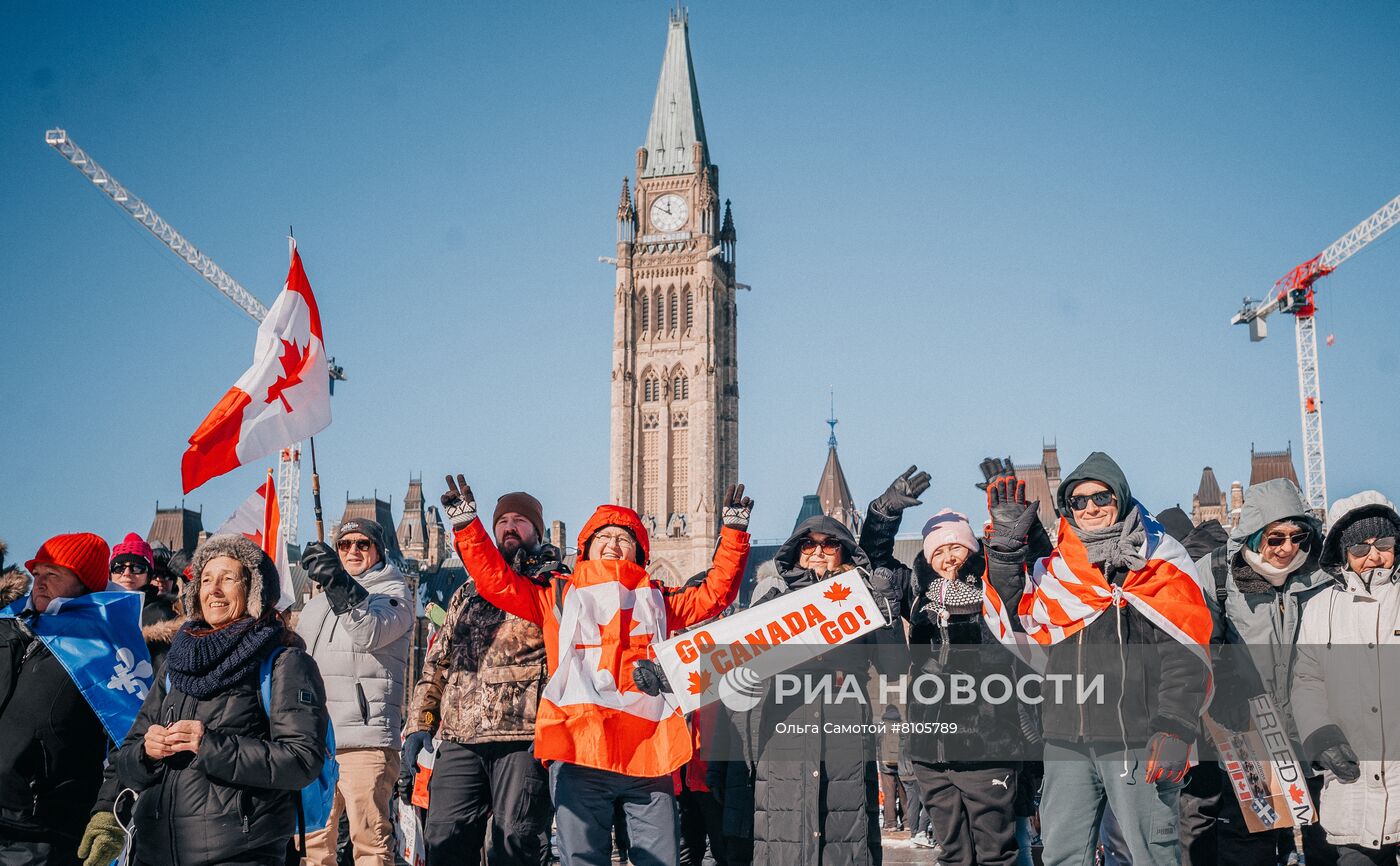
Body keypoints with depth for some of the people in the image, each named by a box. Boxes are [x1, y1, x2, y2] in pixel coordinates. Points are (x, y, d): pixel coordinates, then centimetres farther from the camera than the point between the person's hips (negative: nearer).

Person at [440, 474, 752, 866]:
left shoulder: (657, 600, 24)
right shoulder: (560, 596, 19)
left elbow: (715, 593, 20)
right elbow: (497, 580, 12)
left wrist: (733, 531, 13)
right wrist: (467, 525, 4)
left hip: (647, 756, 2)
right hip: (579, 755, -1)